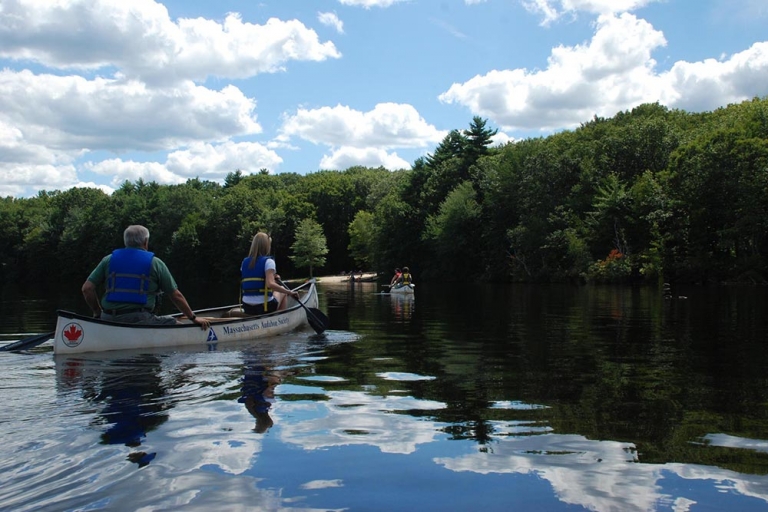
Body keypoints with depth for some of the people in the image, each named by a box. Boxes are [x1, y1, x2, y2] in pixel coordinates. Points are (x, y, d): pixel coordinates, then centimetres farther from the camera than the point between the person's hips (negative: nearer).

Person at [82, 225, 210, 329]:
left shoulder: (109, 259, 13)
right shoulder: (155, 263, 6)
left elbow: (87, 288, 6)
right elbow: (176, 295, 8)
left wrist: (98, 313, 19)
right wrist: (193, 318, 17)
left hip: (108, 320, 4)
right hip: (140, 320, -4)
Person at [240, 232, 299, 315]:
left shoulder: (244, 262, 8)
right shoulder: (268, 261, -9)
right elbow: (270, 284, -23)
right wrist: (289, 292, -16)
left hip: (247, 308, 5)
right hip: (265, 308, -5)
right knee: (282, 290, 26)